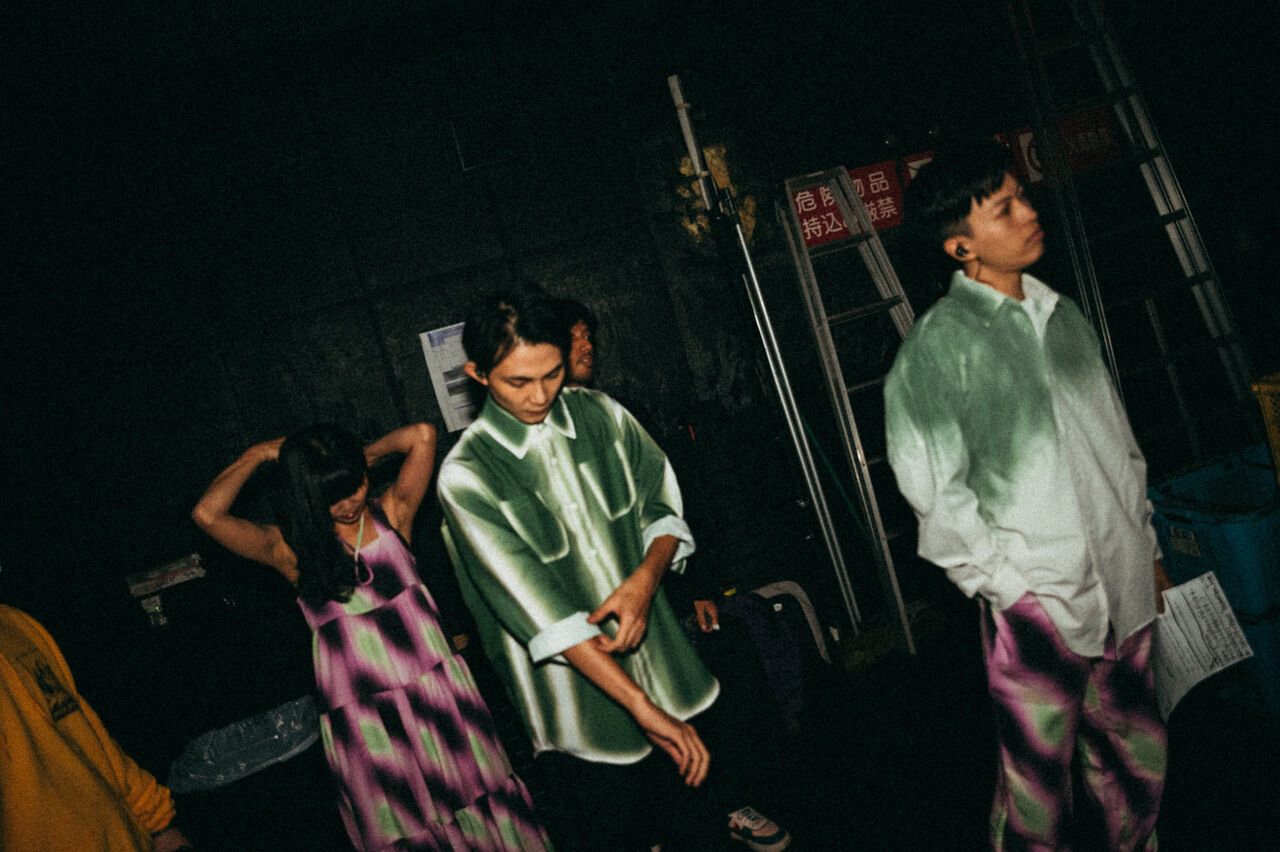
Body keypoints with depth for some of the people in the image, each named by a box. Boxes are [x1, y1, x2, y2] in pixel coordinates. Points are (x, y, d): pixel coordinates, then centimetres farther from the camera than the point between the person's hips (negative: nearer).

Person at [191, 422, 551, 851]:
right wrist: (259, 454, -5)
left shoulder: (392, 513, -1)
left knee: (479, 809, 15)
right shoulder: (291, 548, -4)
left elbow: (422, 436, -11)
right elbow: (207, 514, -16)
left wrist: (367, 454, 3)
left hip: (437, 687, 2)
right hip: (362, 719, -1)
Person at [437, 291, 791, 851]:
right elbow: (545, 615, -26)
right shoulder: (466, 478, -20)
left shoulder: (600, 414, -5)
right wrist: (646, 709, -29)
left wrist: (644, 579, -18)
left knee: (708, 763, 27)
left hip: (658, 652, 5)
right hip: (580, 695, -5)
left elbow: (666, 508, 3)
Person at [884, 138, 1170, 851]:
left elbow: (1119, 441, 16)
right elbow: (933, 488, -13)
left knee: (1137, 764, 19)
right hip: (1037, 604, -6)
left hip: (1125, 589, 6)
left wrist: (1148, 548, 16)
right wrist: (1004, 584, -11)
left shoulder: (1064, 314, 10)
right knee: (1039, 789, 7)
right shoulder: (939, 345, -12)